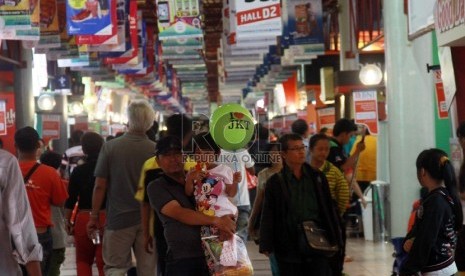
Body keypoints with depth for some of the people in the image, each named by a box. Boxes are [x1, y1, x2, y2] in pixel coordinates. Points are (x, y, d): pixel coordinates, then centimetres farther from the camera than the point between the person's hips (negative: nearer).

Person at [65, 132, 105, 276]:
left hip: (84, 218, 0)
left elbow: (71, 200, -3)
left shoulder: (78, 171, -4)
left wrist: (68, 221, 8)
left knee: (83, 260, 16)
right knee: (104, 262, 5)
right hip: (107, 218, 0)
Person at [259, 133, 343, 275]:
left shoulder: (317, 177, 8)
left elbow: (329, 208, 9)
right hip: (289, 246, -1)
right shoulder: (275, 182, 1)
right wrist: (266, 246, -8)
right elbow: (268, 215, -1)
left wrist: (335, 239, 5)